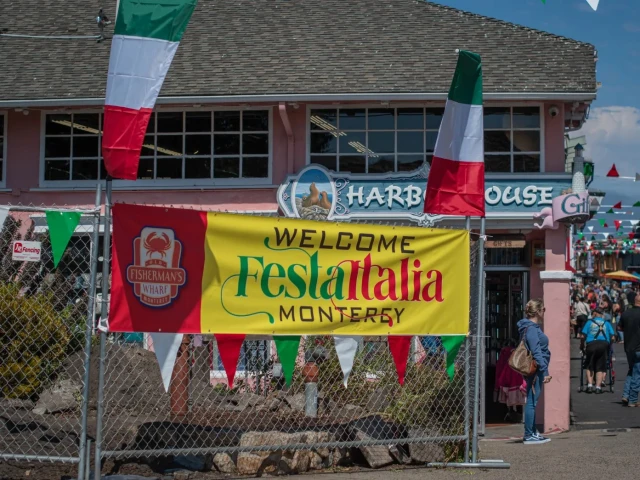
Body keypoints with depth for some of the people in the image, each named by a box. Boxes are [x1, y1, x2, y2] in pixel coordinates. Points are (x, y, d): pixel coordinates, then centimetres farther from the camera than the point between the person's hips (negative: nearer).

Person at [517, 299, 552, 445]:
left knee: (532, 401, 14)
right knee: (532, 401, -7)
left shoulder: (533, 327, 16)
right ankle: (529, 435, -4)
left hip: (535, 371, 11)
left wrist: (544, 370, 21)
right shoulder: (531, 329, -15)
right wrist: (545, 371, -20)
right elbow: (536, 352, -20)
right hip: (535, 369, -11)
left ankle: (533, 433, 21)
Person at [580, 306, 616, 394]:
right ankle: (598, 387, -2)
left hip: (591, 344, -1)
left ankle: (590, 385, 0)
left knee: (590, 367, 12)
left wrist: (582, 346, 14)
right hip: (604, 344, 1)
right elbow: (613, 337, 6)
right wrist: (609, 345, 21)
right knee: (600, 367, 7)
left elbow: (582, 336, 2)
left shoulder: (589, 322, 11)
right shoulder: (607, 323, 16)